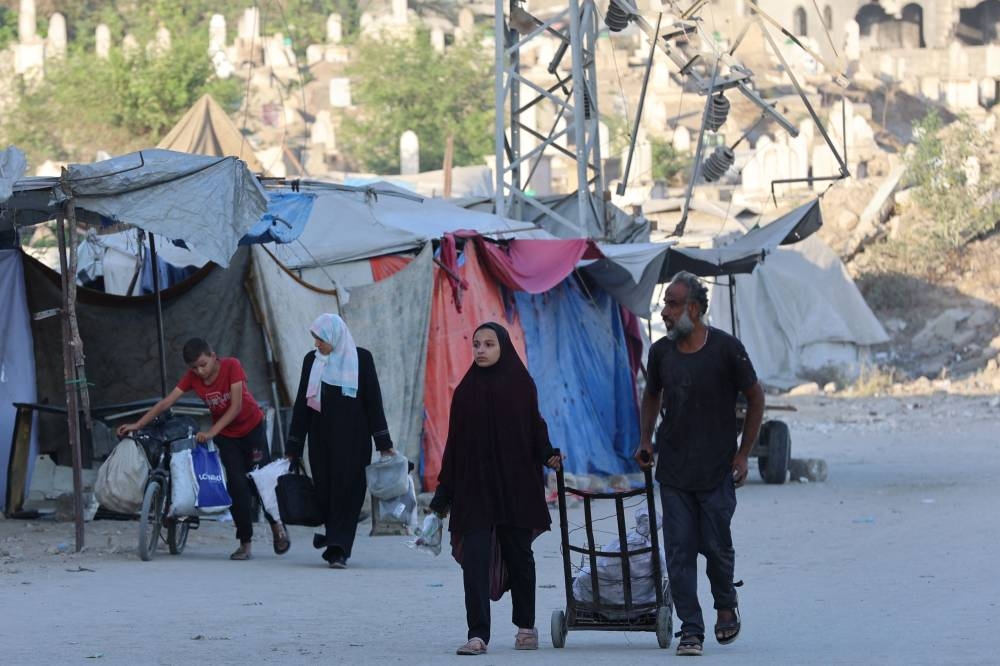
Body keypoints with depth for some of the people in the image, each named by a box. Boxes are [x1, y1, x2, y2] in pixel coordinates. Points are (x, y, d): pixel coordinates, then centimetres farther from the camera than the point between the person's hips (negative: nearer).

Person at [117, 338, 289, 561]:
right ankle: (245, 542, -3)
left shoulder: (231, 366, -23)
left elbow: (236, 406, -26)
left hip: (251, 428, -3)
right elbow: (166, 402, -15)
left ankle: (276, 524, 25)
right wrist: (137, 425, -22)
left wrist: (211, 432, -32)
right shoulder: (192, 377, -13)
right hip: (226, 435, 3)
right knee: (237, 485, -8)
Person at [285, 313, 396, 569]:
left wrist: (384, 444, -3)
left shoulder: (361, 359, -1)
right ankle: (335, 545, 18)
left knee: (347, 490, -9)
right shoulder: (311, 360, 8)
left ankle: (338, 549, -11)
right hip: (321, 439, 3)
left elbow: (373, 401, 0)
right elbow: (302, 404, 10)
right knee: (324, 489, 3)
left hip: (352, 439, -3)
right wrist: (293, 448, 8)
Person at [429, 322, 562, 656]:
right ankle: (478, 634, -14)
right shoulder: (466, 390, 6)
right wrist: (444, 491, 5)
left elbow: (534, 427, 3)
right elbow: (455, 441, 7)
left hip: (515, 484, -1)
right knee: (475, 559, -10)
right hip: (474, 485, 1)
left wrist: (547, 455, -17)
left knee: (518, 554, 9)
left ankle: (526, 625, 26)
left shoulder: (521, 385, 2)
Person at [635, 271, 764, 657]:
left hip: (716, 471, -3)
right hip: (673, 471, 3)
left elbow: (755, 398, 1)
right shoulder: (661, 351, 4)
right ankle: (691, 630, 2)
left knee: (716, 545, 0)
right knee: (679, 552, -2)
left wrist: (743, 454, -2)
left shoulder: (726, 349, -8)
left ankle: (726, 606, 29)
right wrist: (645, 440, 8)